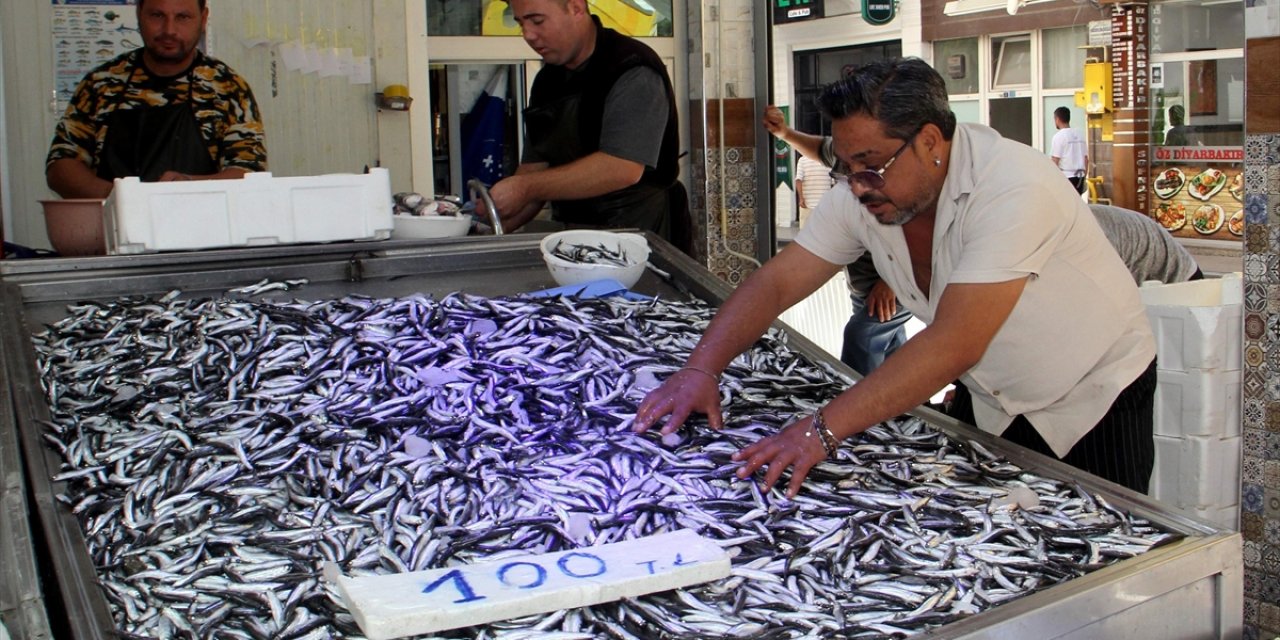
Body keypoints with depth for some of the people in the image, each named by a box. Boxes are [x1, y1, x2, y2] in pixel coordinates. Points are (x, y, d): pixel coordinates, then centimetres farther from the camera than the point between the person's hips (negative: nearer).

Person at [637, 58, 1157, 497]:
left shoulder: (1013, 190, -34)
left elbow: (953, 345, -41)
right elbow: (776, 283, -11)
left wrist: (824, 430, -45)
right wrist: (700, 369, -26)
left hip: (1095, 404, -5)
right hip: (992, 405, 5)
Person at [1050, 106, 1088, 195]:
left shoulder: (1059, 136, -9)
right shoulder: (1079, 135, 12)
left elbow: (1055, 160, -12)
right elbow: (1086, 159, 12)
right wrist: (1084, 176, 19)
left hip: (1065, 176, -7)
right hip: (1079, 176, 7)